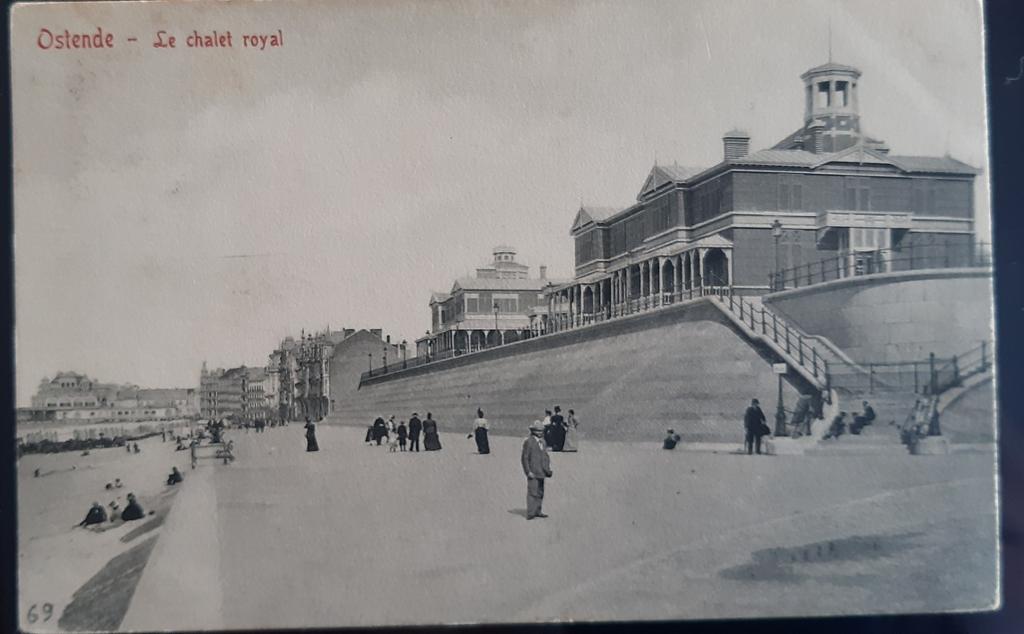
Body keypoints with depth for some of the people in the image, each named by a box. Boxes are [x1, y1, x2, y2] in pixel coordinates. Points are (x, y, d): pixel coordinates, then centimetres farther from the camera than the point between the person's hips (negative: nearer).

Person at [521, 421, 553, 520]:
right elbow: (525, 458, -12)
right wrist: (528, 472, -16)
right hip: (533, 473, -8)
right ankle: (530, 513, -7)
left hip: (541, 472, 8)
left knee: (540, 493, 12)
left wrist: (548, 469, 12)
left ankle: (537, 511, 21)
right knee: (532, 492, -10)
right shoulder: (528, 441, -10)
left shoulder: (542, 441, 14)